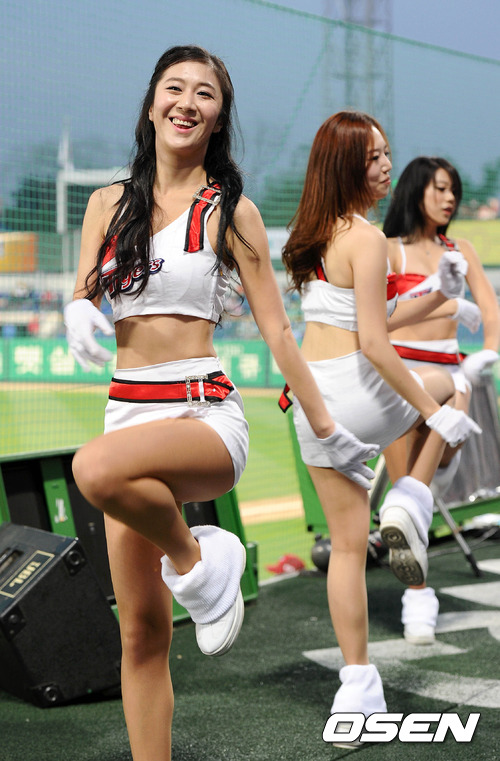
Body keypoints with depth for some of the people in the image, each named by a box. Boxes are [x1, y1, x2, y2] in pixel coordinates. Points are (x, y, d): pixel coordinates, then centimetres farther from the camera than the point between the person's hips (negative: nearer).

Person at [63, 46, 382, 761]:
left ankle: (196, 560, -10)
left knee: (98, 468, -37)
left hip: (206, 416, -4)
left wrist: (327, 430, 5)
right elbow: (83, 296, 10)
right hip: (127, 412, 4)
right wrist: (79, 312, -16)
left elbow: (277, 330, 3)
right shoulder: (109, 203, 11)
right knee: (141, 630, 4)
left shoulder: (229, 211, 1)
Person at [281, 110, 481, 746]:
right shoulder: (367, 239, -15)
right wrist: (435, 412, -13)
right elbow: (373, 344, -19)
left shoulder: (312, 236, 12)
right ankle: (408, 505, 12)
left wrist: (436, 296, 15)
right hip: (358, 389, -7)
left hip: (310, 399, 7)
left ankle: (357, 692, 15)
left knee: (346, 543, 12)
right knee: (442, 386, 27)